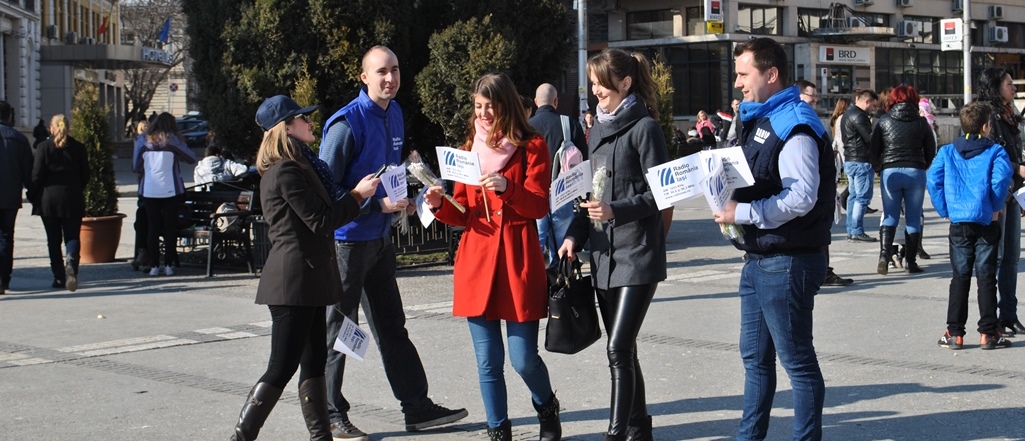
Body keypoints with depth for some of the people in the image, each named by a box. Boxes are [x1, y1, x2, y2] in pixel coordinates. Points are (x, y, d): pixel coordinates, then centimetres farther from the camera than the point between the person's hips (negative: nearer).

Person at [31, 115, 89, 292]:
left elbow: (37, 175, -7)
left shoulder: (43, 147, -6)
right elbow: (85, 174, 3)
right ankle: (71, 264, -26)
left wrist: (35, 197, 7)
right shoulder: (78, 147, 0)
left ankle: (59, 278, 9)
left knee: (53, 240, 9)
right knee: (72, 236, 2)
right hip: (72, 198, 1)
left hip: (49, 198, -1)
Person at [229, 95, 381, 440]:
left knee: (314, 360, 12)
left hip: (307, 279, 10)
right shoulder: (286, 171, -16)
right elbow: (320, 220, -16)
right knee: (281, 369, -8)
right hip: (294, 279, -10)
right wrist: (357, 195, -8)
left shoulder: (299, 165, 17)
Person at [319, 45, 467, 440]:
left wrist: (401, 199, 6)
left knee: (392, 326, 13)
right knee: (340, 328, 1)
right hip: (347, 239, -8)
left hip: (380, 237, 8)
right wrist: (378, 204, -22)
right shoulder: (347, 122, -17)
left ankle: (417, 406, 19)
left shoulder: (394, 115, 8)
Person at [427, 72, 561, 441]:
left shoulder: (532, 147, 2)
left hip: (518, 258, -3)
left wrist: (507, 189, -24)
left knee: (523, 358, -4)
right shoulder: (471, 148, 13)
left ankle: (546, 408, 27)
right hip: (477, 258, 3)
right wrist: (440, 205, -8)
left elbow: (540, 206, -7)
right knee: (488, 361, 2)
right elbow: (462, 214, 12)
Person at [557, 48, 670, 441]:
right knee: (622, 348, 12)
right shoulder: (599, 130, 15)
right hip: (603, 254, 8)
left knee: (619, 348, -13)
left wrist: (616, 210, -22)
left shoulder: (644, 128, -8)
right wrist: (574, 235, 7)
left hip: (637, 252, -8)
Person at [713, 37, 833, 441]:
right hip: (758, 258, 10)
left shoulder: (794, 126, -17)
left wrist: (742, 213, -23)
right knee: (755, 358, 18)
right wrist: (729, 202, 5)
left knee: (797, 361, 0)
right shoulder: (756, 120, 13)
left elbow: (802, 197, -28)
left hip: (787, 262, -10)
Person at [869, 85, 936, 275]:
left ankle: (884, 254, -13)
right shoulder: (921, 123, 3)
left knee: (889, 216, 7)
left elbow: (873, 151, 3)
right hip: (916, 172, 0)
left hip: (890, 172, 0)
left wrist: (879, 169, 17)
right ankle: (910, 262, 8)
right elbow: (931, 152, 7)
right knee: (913, 218, 7)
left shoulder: (884, 122, 2)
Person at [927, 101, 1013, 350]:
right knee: (986, 278, 3)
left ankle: (954, 333, 6)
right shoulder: (995, 152, -3)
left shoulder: (947, 152, 6)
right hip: (987, 222, -2)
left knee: (959, 278, 8)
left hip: (959, 224, 2)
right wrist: (995, 207, -7)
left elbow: (933, 180, -4)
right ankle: (988, 333, 4)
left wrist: (945, 210, 2)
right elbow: (1001, 178, -19)